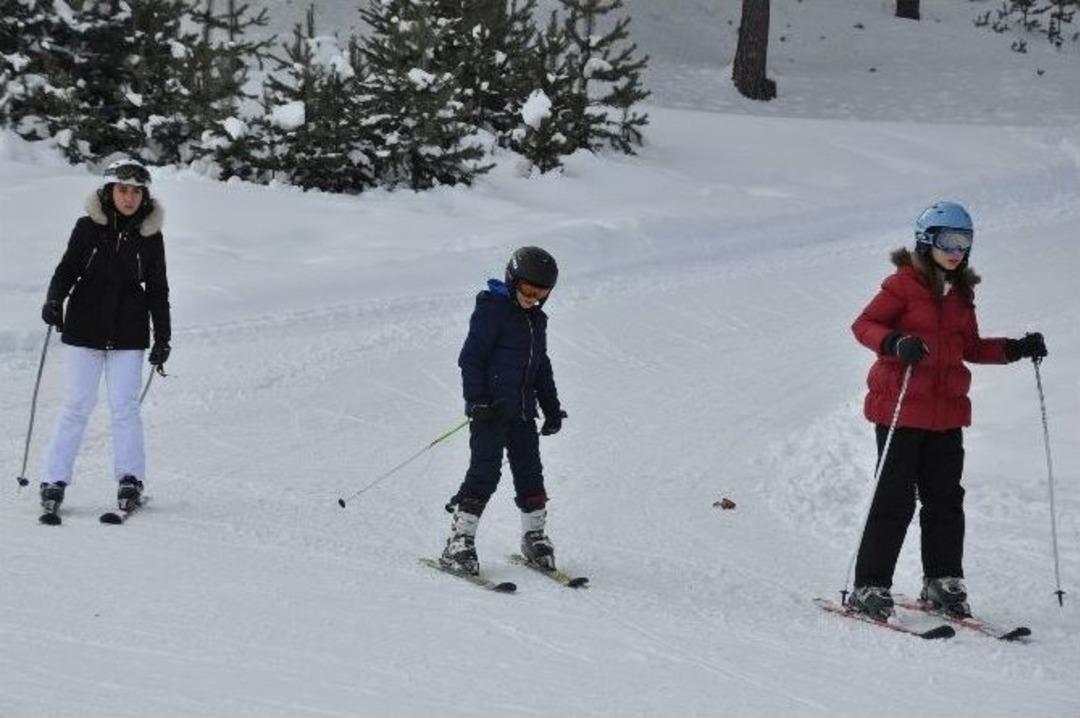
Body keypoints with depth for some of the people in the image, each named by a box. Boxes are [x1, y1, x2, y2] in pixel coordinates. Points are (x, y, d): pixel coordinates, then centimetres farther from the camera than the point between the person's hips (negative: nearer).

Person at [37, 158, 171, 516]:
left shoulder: (149, 235, 3)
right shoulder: (88, 227, -1)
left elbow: (158, 290, 10)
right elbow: (68, 268, 3)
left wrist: (163, 338, 7)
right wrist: (54, 300, -16)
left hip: (128, 335, 1)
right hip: (84, 328, -1)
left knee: (125, 406, -2)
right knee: (77, 406, -2)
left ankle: (130, 480, 9)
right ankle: (55, 480, 4)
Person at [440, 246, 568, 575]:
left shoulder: (537, 320, 14)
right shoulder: (492, 310, -9)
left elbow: (542, 366, 25)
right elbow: (471, 358, -11)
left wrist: (552, 407, 21)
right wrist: (478, 400, -18)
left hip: (523, 412, 7)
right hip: (491, 409, -7)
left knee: (530, 473, 8)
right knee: (485, 472, -12)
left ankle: (534, 537, 21)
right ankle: (459, 542, -10)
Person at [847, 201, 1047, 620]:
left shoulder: (961, 293, 14)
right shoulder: (904, 283, -6)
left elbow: (971, 348, 22)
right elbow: (864, 325, -11)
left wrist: (1016, 349, 9)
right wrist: (897, 343, -29)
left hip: (946, 414, 6)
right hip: (900, 408, -6)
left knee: (946, 499, 7)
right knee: (896, 499, -6)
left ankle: (943, 584, 19)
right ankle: (870, 587, 1)